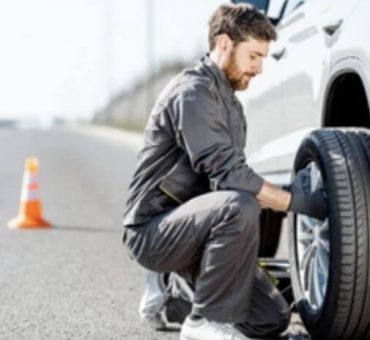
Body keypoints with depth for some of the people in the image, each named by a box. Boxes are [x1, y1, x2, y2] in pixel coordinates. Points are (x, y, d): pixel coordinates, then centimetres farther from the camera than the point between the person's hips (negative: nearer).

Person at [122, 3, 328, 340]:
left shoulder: (230, 103, 17)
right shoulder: (193, 92, -16)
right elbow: (227, 174, -24)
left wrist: (287, 193, 4)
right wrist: (296, 203, -20)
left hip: (189, 227, 9)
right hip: (154, 230, -9)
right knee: (238, 206, -37)